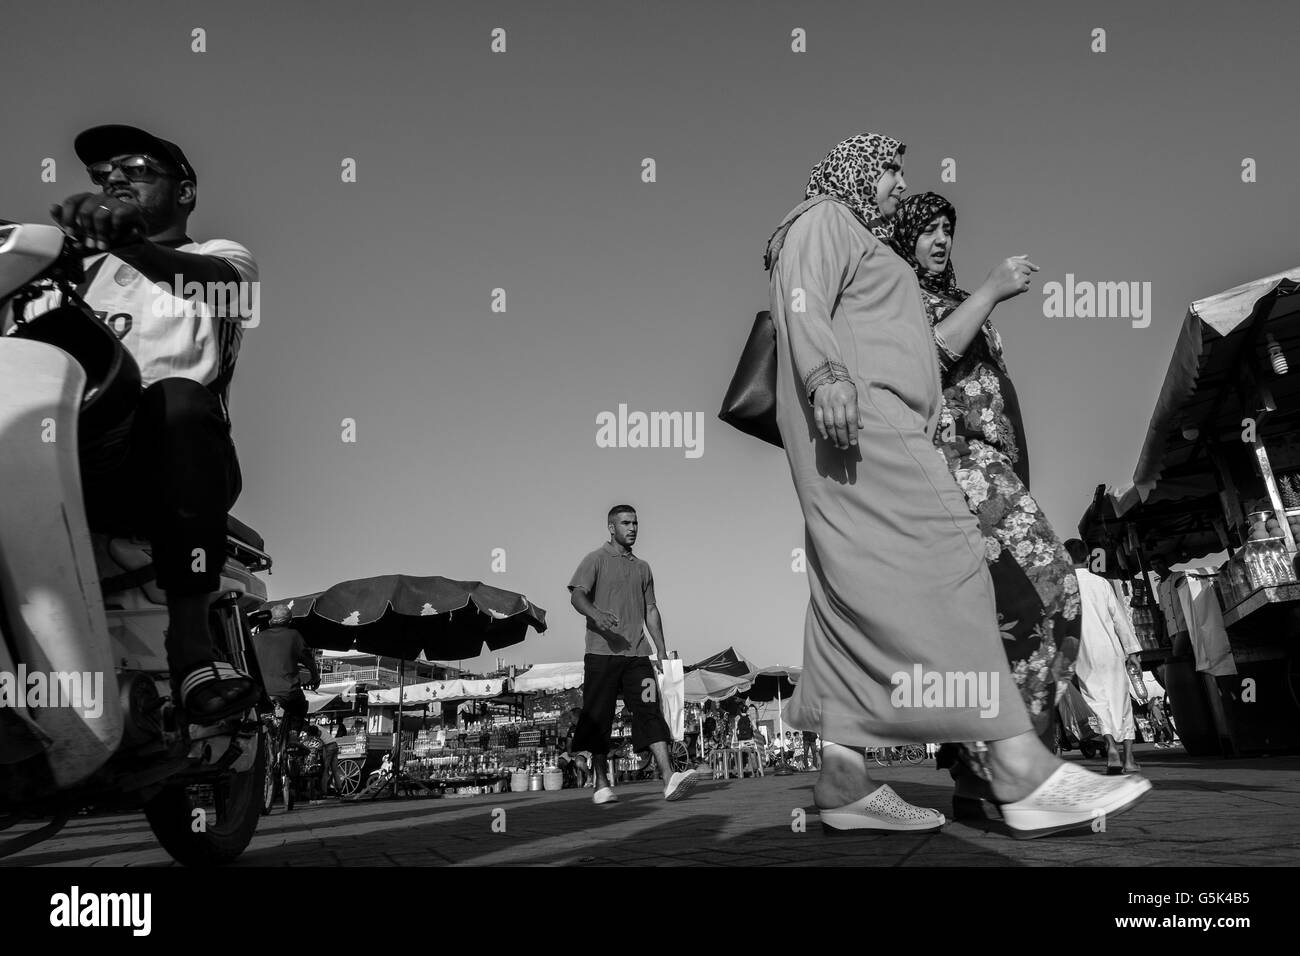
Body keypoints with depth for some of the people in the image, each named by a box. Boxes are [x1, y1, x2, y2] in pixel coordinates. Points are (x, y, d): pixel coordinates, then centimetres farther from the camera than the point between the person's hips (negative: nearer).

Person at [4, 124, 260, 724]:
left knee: (177, 398, -37)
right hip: (74, 459, 4)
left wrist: (123, 240, -32)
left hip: (171, 458, -4)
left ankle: (190, 634, -39)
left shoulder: (220, 254, 15)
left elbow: (219, 278, -13)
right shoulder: (79, 269, 30)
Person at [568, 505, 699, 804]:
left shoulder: (642, 567, 20)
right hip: (602, 652, -3)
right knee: (599, 717, 0)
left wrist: (662, 650, 12)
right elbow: (576, 594, -8)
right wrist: (596, 613, -29)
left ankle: (669, 779, -20)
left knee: (650, 711, -9)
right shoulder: (596, 560, 5)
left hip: (637, 654, 4)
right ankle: (602, 785, 11)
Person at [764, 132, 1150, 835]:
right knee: (947, 566, -19)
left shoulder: (865, 244, 36)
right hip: (857, 419, -10)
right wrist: (827, 375, -28)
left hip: (883, 428, 10)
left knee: (854, 604, 0)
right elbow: (802, 304, -11)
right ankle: (1021, 771, -23)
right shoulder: (824, 219, 7)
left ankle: (844, 781, -3)